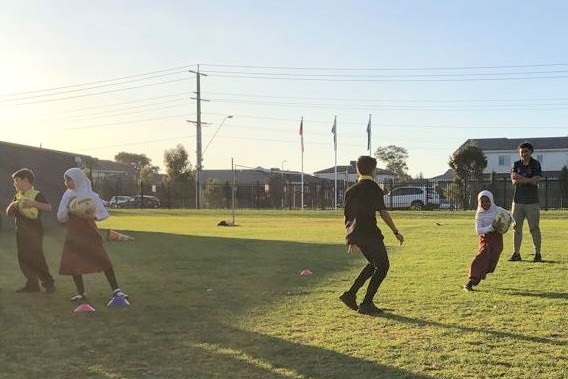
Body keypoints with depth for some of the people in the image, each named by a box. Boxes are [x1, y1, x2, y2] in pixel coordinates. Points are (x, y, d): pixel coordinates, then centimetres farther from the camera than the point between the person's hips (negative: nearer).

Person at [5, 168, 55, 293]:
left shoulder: (36, 195, -7)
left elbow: (49, 208, -21)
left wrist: (34, 203, -32)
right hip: (20, 231, 7)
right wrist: (12, 205, -3)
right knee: (23, 258, 6)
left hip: (34, 231, -7)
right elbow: (8, 213, 18)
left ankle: (48, 283, 2)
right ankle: (32, 284, 13)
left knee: (37, 258, -9)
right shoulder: (17, 196, 14)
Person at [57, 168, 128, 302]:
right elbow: (60, 218, 7)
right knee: (73, 264, 1)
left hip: (89, 232, -4)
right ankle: (81, 293, 13)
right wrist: (67, 208, -11)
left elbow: (105, 213, -3)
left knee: (103, 260, -7)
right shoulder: (67, 196, 7)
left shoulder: (91, 195, -4)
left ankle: (116, 290, 1)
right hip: (73, 234, 4)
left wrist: (94, 216, -23)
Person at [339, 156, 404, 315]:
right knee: (382, 266, 4)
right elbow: (383, 212, -13)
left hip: (355, 234, 8)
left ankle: (350, 295, 16)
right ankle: (366, 304, 0)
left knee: (374, 264, 22)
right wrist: (396, 232, -5)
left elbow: (347, 215, 16)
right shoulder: (373, 187, -8)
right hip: (369, 232, -8)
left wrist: (351, 239, 24)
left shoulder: (351, 190, 13)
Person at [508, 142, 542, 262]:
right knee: (517, 228, 4)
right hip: (518, 200, 3)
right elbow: (514, 181, -4)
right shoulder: (516, 165, 10)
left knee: (534, 228, -2)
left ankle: (538, 253, 4)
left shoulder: (536, 164, 2)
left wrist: (520, 178, -8)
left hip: (532, 201, -3)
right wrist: (528, 180, -13)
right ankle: (516, 253, 9)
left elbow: (535, 181, -11)